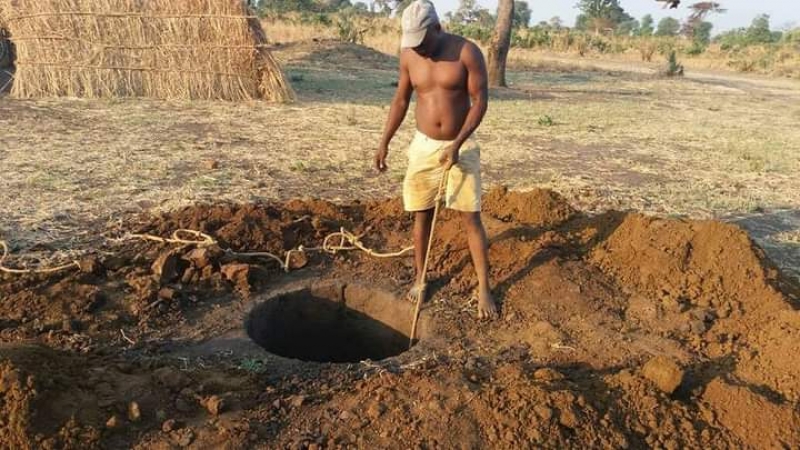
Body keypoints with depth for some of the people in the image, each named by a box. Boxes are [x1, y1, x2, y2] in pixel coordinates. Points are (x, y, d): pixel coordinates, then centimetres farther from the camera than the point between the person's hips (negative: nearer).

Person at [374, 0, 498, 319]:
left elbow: (480, 101, -12)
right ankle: (420, 279, 24)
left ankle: (484, 289, 8)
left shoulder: (467, 52, -13)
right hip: (423, 145, 3)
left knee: (471, 218, -2)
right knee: (421, 215, 8)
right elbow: (401, 100, 8)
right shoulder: (408, 55, -1)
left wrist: (457, 144, -20)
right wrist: (385, 142, 6)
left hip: (461, 147, -3)